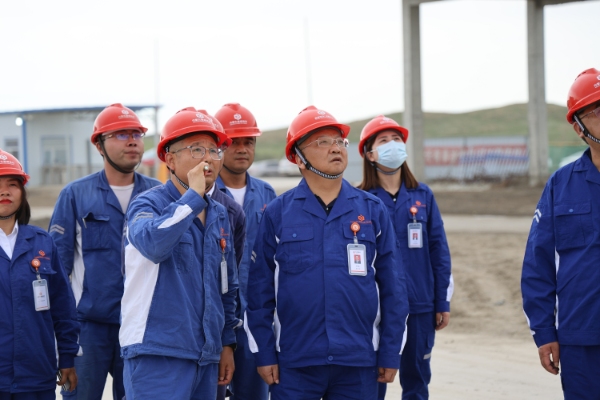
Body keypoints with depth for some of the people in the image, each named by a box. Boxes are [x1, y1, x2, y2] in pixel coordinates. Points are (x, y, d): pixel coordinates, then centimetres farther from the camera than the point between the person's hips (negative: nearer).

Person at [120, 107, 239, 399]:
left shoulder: (219, 215, 15)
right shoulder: (148, 204, -5)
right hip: (158, 354, -7)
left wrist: (227, 342, 21)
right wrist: (193, 196, -22)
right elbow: (153, 243, -29)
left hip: (207, 357, 7)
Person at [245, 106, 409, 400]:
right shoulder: (277, 213, 2)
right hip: (294, 363, -1)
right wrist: (264, 354, -1)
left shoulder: (373, 210, 5)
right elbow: (260, 289, 3)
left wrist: (390, 354, 3)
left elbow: (393, 288, 6)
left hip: (359, 364, 1)